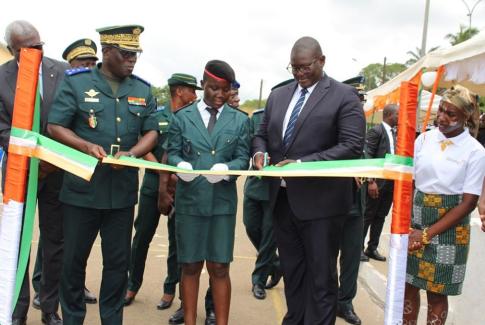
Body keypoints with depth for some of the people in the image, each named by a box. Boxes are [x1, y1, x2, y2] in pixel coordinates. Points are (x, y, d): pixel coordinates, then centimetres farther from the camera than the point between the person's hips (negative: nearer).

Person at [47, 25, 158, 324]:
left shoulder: (143, 90, 7)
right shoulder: (76, 82, -2)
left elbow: (152, 132, 7)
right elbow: (55, 126, -3)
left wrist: (130, 154, -13)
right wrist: (86, 146, -20)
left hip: (123, 190, 3)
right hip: (81, 187, -2)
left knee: (118, 261, 10)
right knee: (74, 258, 10)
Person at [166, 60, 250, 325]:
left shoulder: (240, 120, 8)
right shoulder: (182, 117, 7)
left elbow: (243, 157, 3)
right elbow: (172, 153, 5)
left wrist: (226, 168, -19)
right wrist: (180, 165, -18)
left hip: (223, 202, 0)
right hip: (189, 201, 0)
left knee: (219, 268, 5)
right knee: (190, 266, 8)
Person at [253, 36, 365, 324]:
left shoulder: (344, 96, -6)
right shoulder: (278, 96, 13)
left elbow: (352, 146, -14)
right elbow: (262, 134, 20)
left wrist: (302, 163, -22)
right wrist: (259, 152, -5)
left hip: (320, 201, -6)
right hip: (282, 198, 6)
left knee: (321, 277, 4)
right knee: (292, 273, 16)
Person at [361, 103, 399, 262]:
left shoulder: (396, 133, 13)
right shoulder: (376, 131, -10)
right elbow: (367, 157, -15)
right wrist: (371, 181, -20)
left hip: (391, 182, 7)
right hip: (377, 181, -7)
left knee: (380, 217, 12)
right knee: (367, 216, 1)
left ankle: (372, 248, 20)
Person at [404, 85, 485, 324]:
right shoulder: (424, 139, 1)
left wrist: (427, 234, -12)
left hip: (449, 225, -3)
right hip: (415, 217, 3)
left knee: (436, 292, 7)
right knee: (408, 283, 9)